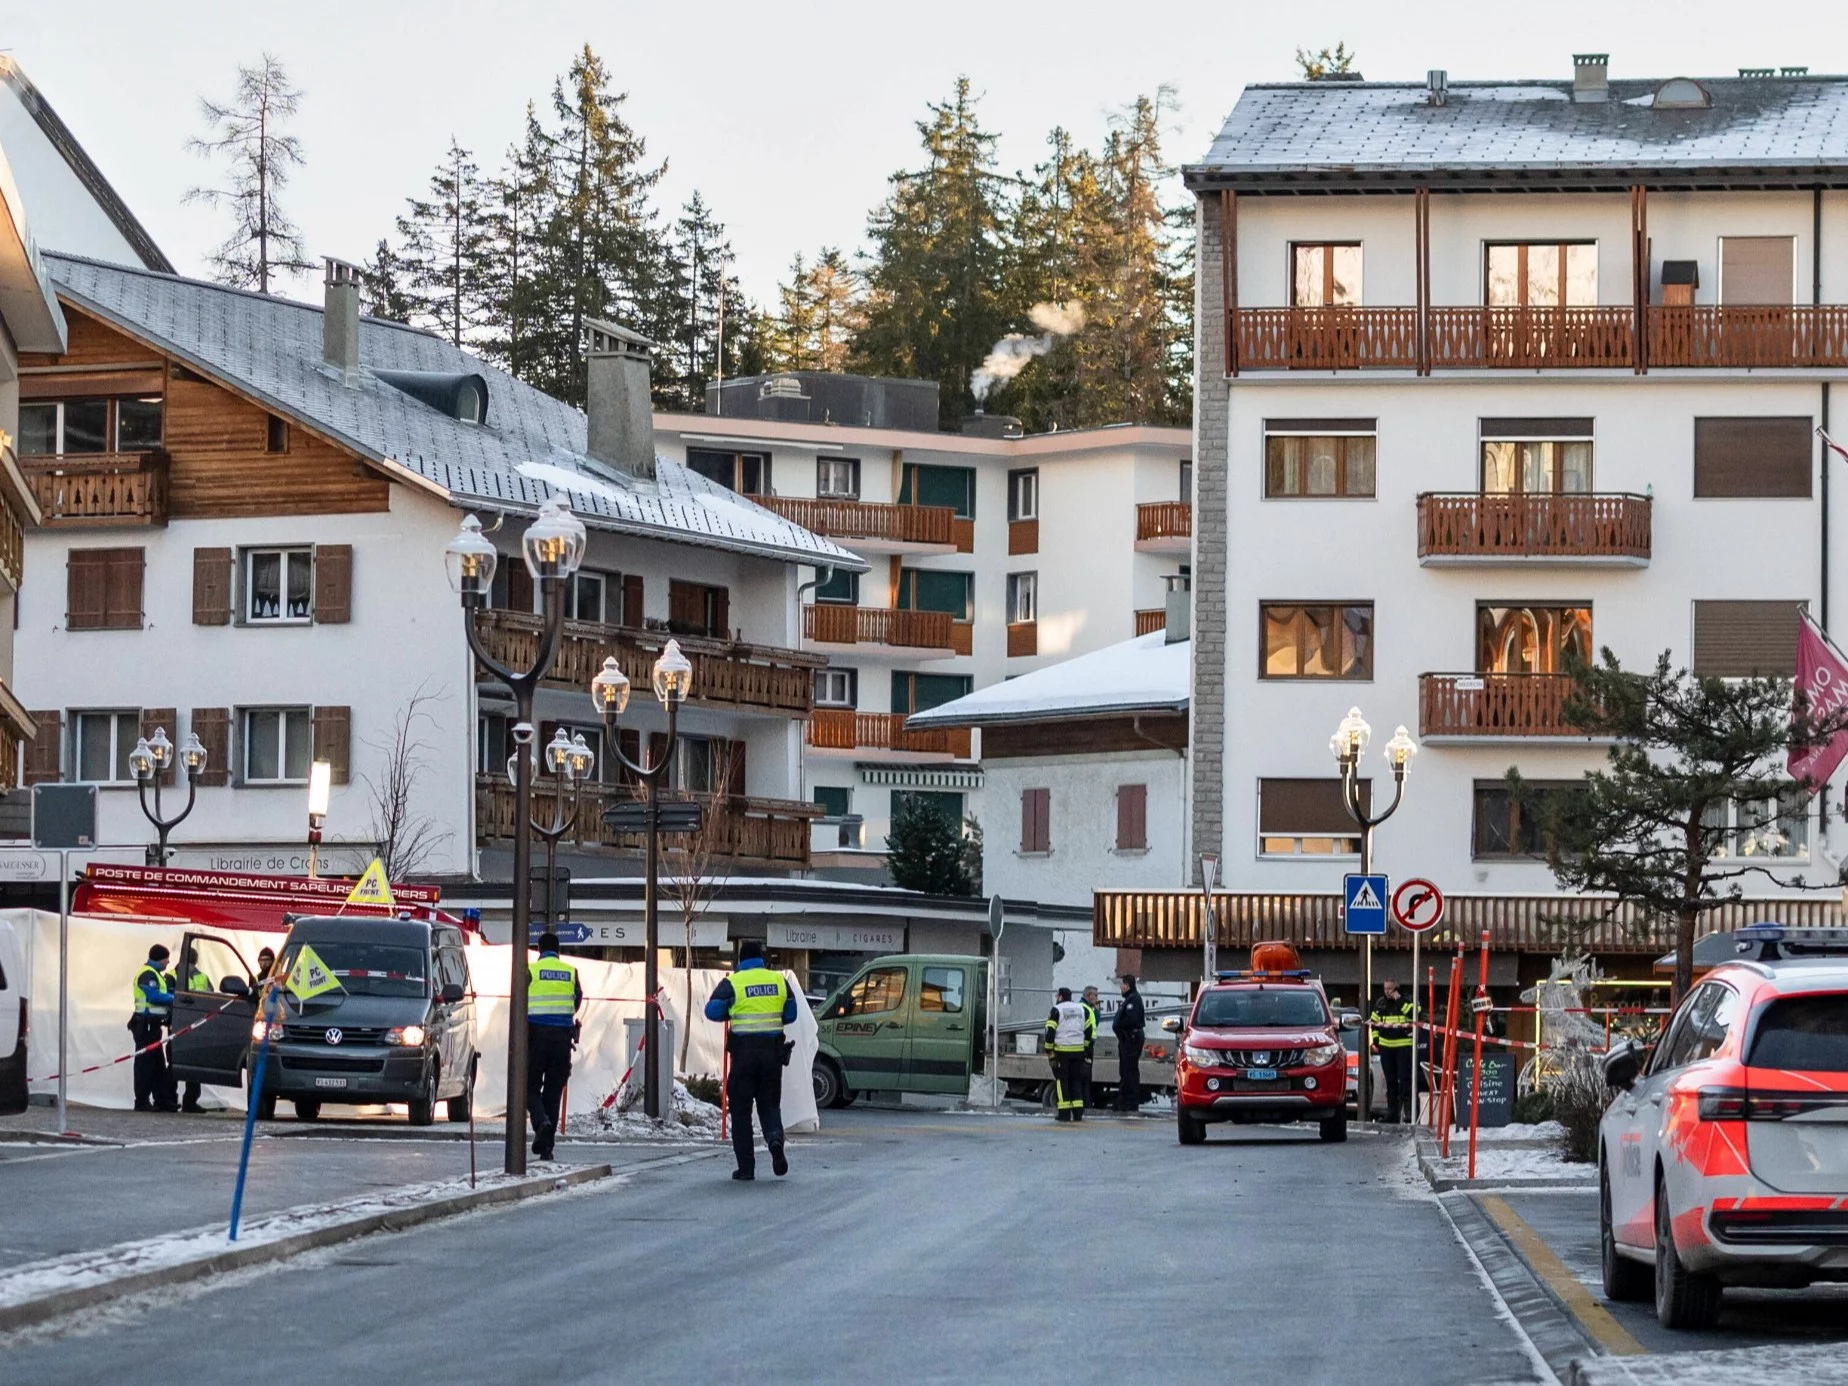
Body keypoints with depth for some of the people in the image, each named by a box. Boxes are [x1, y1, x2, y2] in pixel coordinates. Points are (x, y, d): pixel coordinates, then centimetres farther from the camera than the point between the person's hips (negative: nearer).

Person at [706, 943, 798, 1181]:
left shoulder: (732, 983, -5)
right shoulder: (779, 980, 6)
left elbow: (713, 1012, -6)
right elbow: (790, 1015, 11)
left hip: (744, 1052, -3)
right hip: (772, 1051, 3)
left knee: (741, 1110, 6)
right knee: (769, 1103, 14)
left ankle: (746, 1167, 4)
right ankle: (775, 1138, -18)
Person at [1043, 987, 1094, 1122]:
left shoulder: (1057, 1009, -6)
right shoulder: (1082, 1009, 11)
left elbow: (1050, 1031, -10)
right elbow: (1089, 1029, 12)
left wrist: (1049, 1050, -4)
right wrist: (1084, 1045, 20)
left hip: (1061, 1050, -5)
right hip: (1078, 1050, 5)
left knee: (1061, 1080, 2)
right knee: (1076, 1079, 12)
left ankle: (1064, 1113, -3)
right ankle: (1078, 1112, 5)